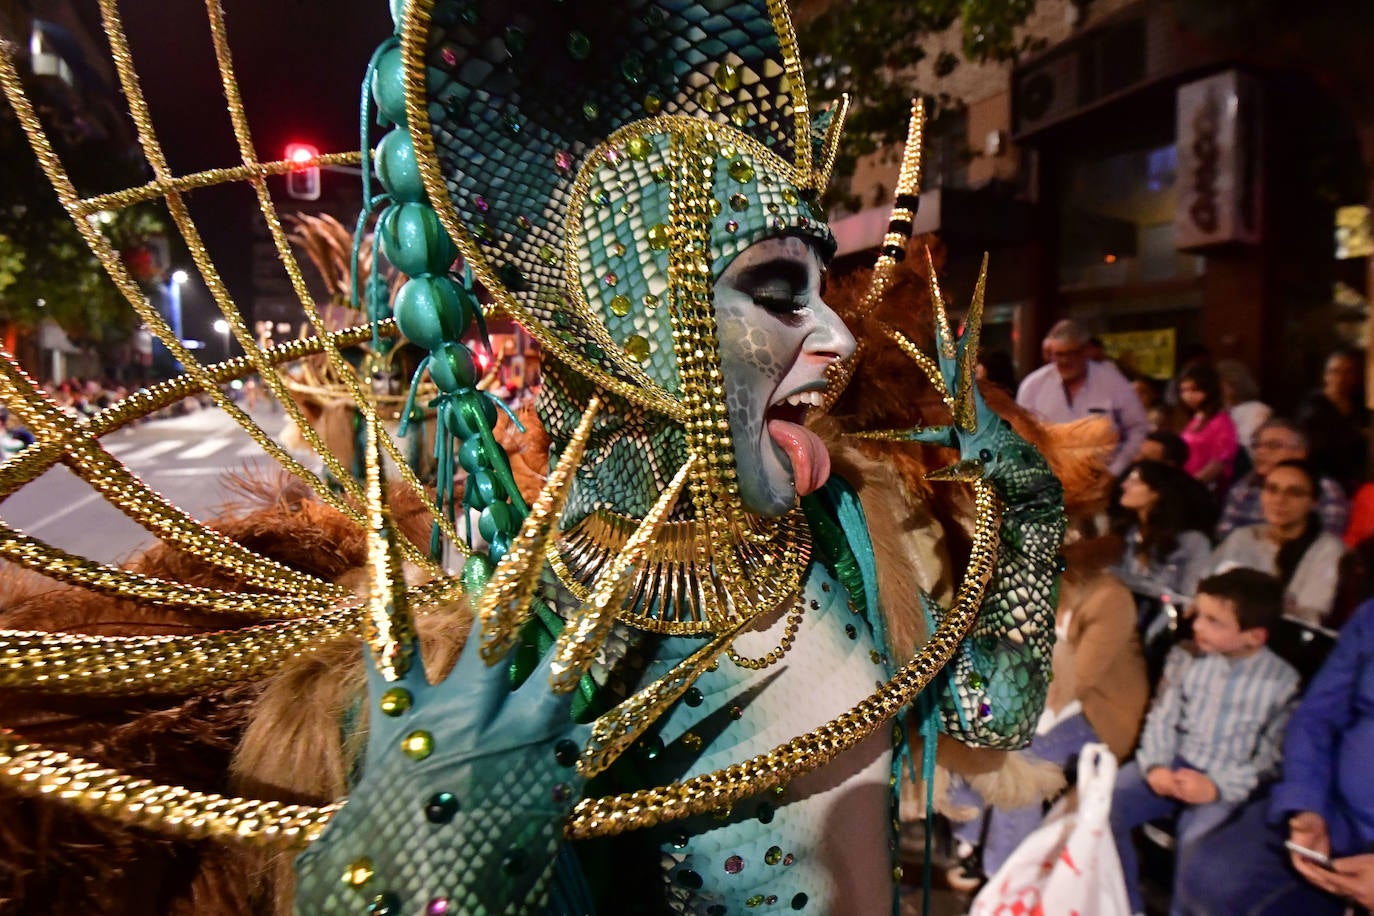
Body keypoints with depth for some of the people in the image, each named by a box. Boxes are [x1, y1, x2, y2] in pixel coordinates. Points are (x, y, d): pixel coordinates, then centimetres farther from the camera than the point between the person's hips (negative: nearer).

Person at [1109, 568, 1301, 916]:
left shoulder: (1281, 682, -7)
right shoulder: (1186, 658, 3)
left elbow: (1271, 758, -7)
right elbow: (1162, 718, 4)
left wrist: (1217, 788, -20)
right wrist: (1155, 765, -13)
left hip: (1230, 784, -4)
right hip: (1175, 765, 4)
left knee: (1196, 837, -33)